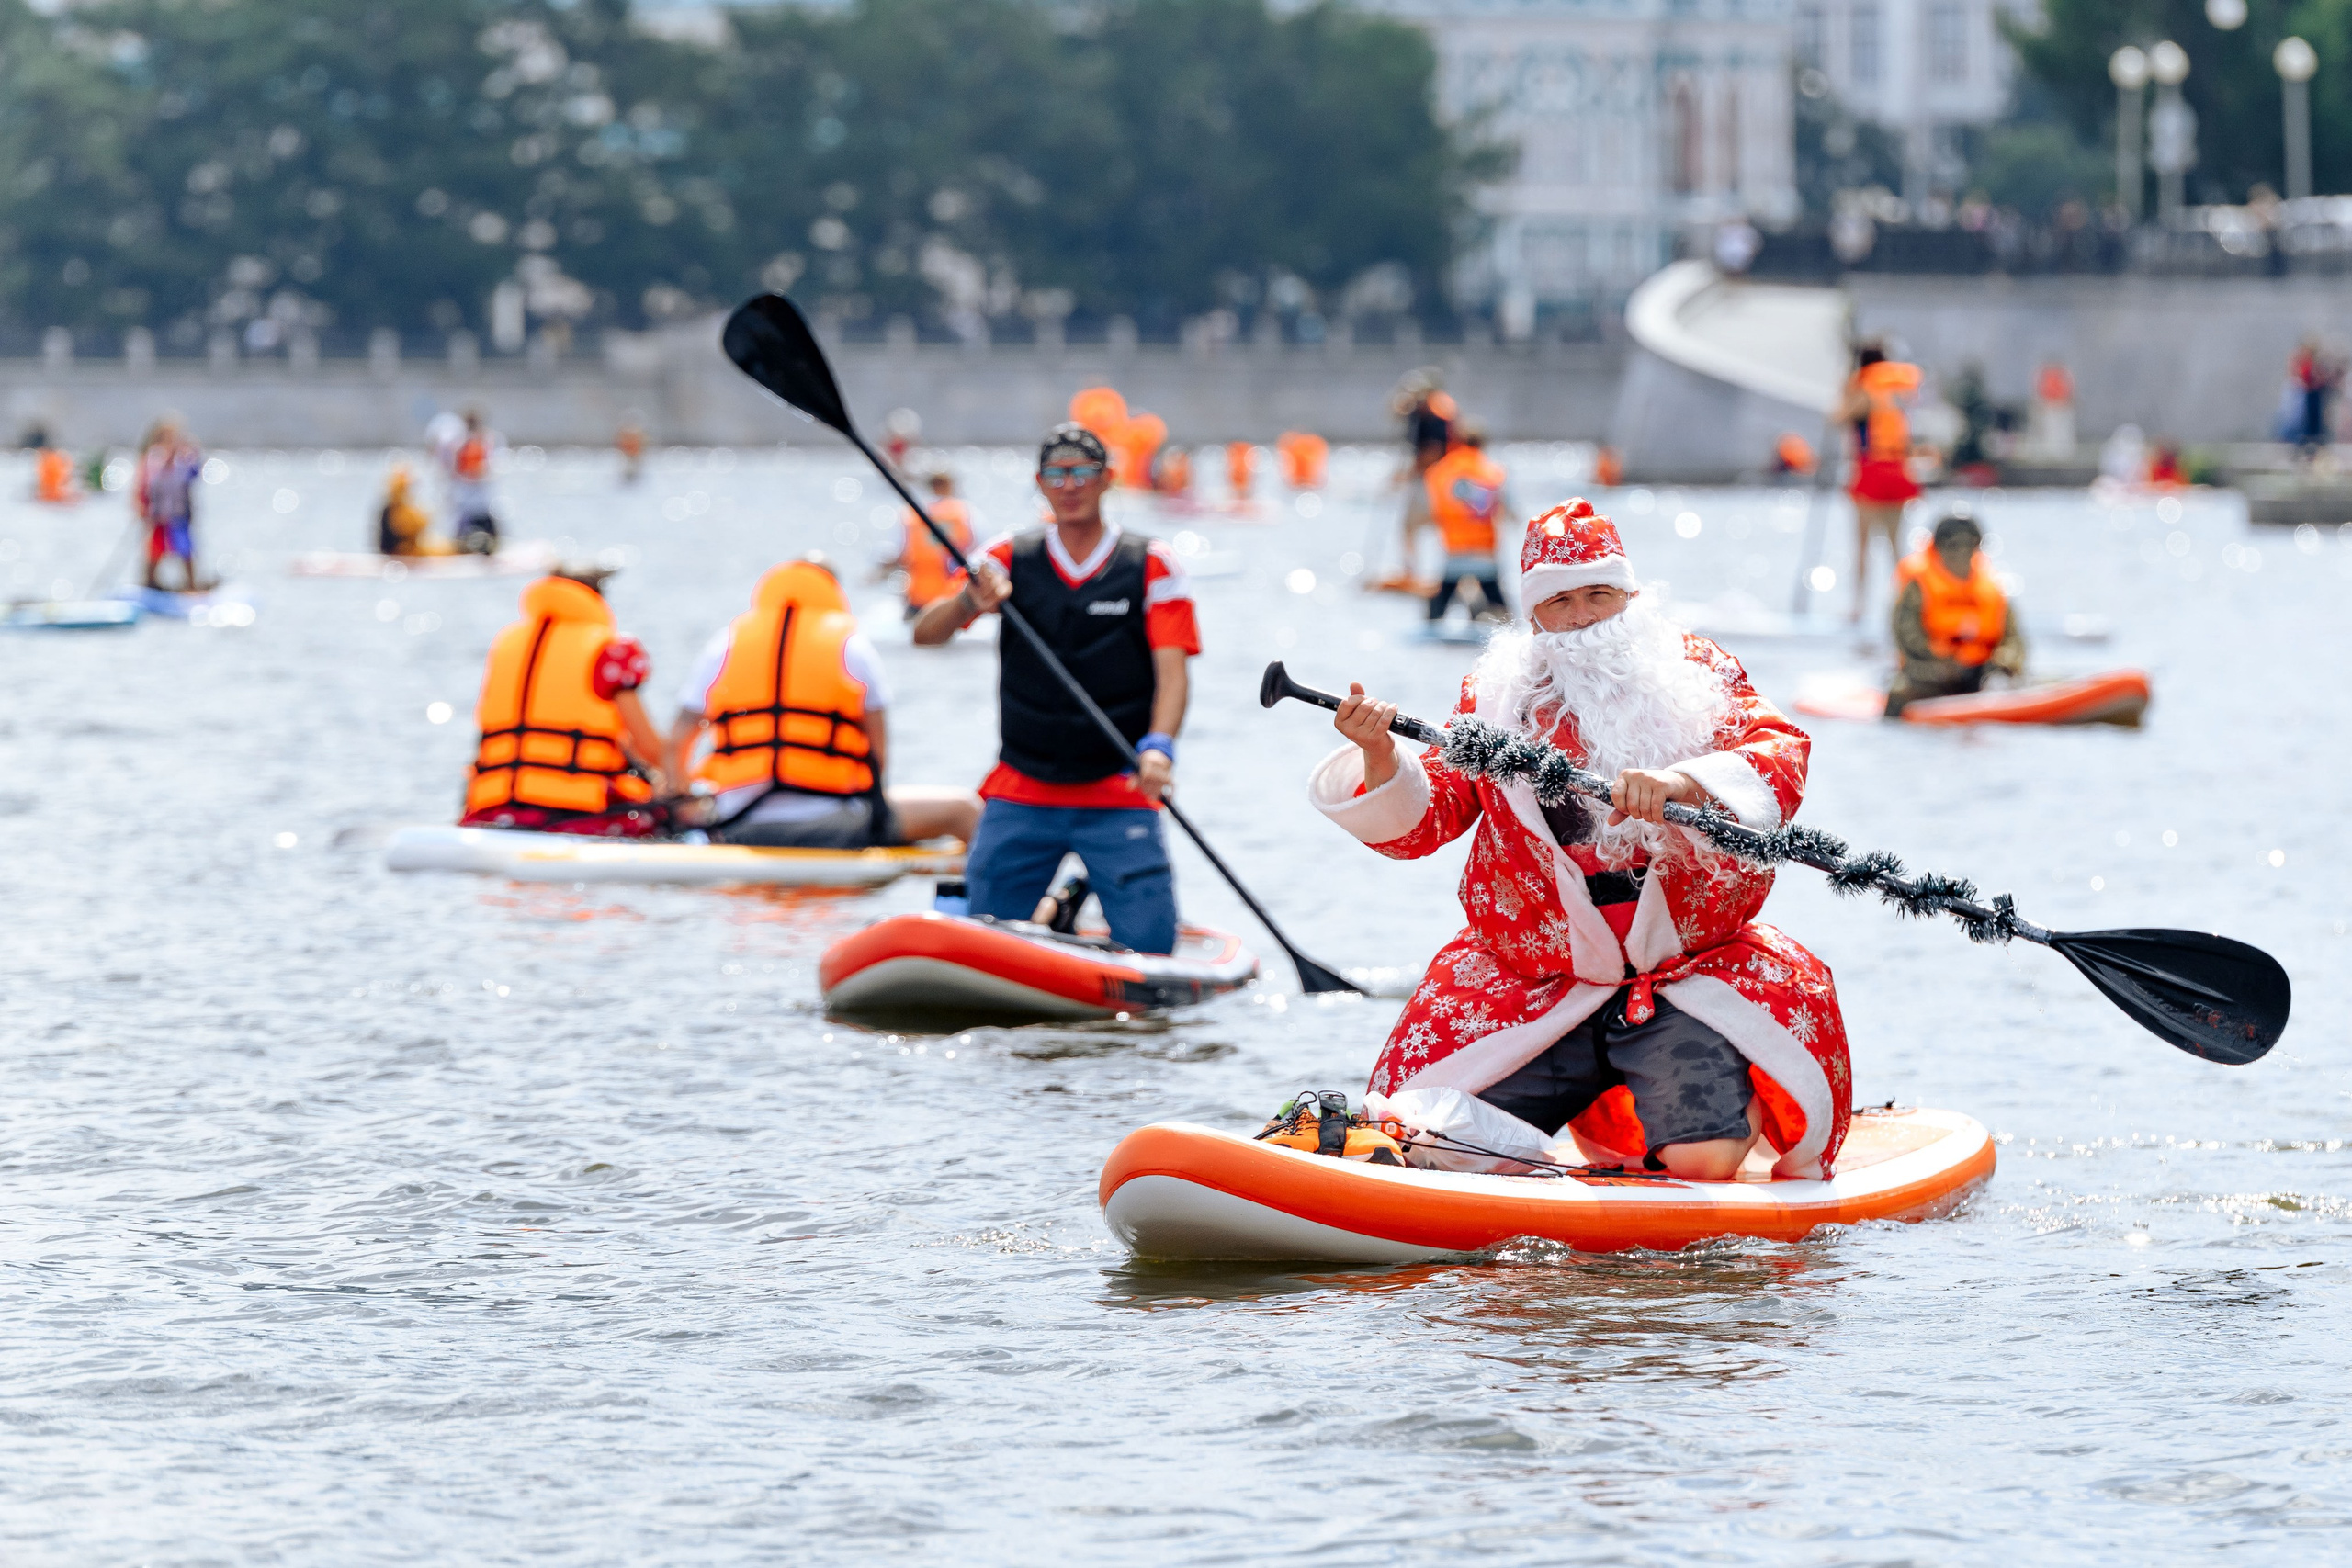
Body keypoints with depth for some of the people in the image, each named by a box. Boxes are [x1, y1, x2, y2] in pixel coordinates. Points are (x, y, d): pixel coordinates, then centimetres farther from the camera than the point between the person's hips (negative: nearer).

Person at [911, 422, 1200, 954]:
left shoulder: (1151, 566, 1)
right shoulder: (1010, 561, 6)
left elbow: (1172, 671, -8)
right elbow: (925, 633, -2)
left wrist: (1158, 747, -26)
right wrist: (971, 602, -23)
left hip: (1118, 794, -2)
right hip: (1020, 797, 2)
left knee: (1149, 949, -10)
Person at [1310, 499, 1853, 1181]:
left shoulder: (1699, 675, 3)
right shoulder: (1495, 696, 8)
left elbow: (1782, 756, -14)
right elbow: (1419, 821, 3)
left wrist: (1683, 781, -33)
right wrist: (1380, 757, -19)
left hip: (1685, 971, -3)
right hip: (1533, 990, 3)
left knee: (1703, 1162, -24)